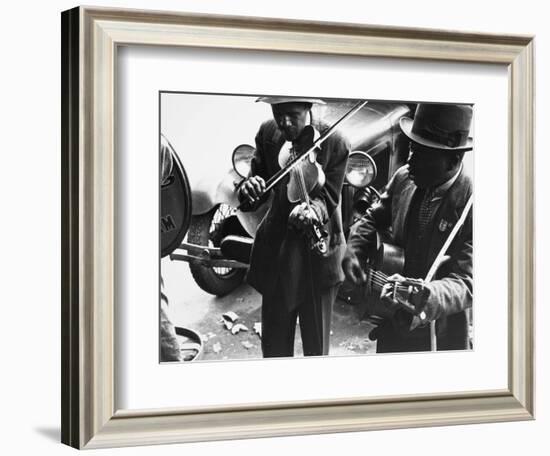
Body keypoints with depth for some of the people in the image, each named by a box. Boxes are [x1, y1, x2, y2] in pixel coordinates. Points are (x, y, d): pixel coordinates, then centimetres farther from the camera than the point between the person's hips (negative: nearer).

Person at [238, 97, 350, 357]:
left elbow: (328, 196, -15)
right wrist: (250, 188, -26)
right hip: (276, 249, 3)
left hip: (317, 251, -3)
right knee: (274, 342, 15)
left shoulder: (335, 145, -15)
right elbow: (259, 174, -1)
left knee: (316, 343, 12)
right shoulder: (268, 134, -3)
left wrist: (312, 209, -39)